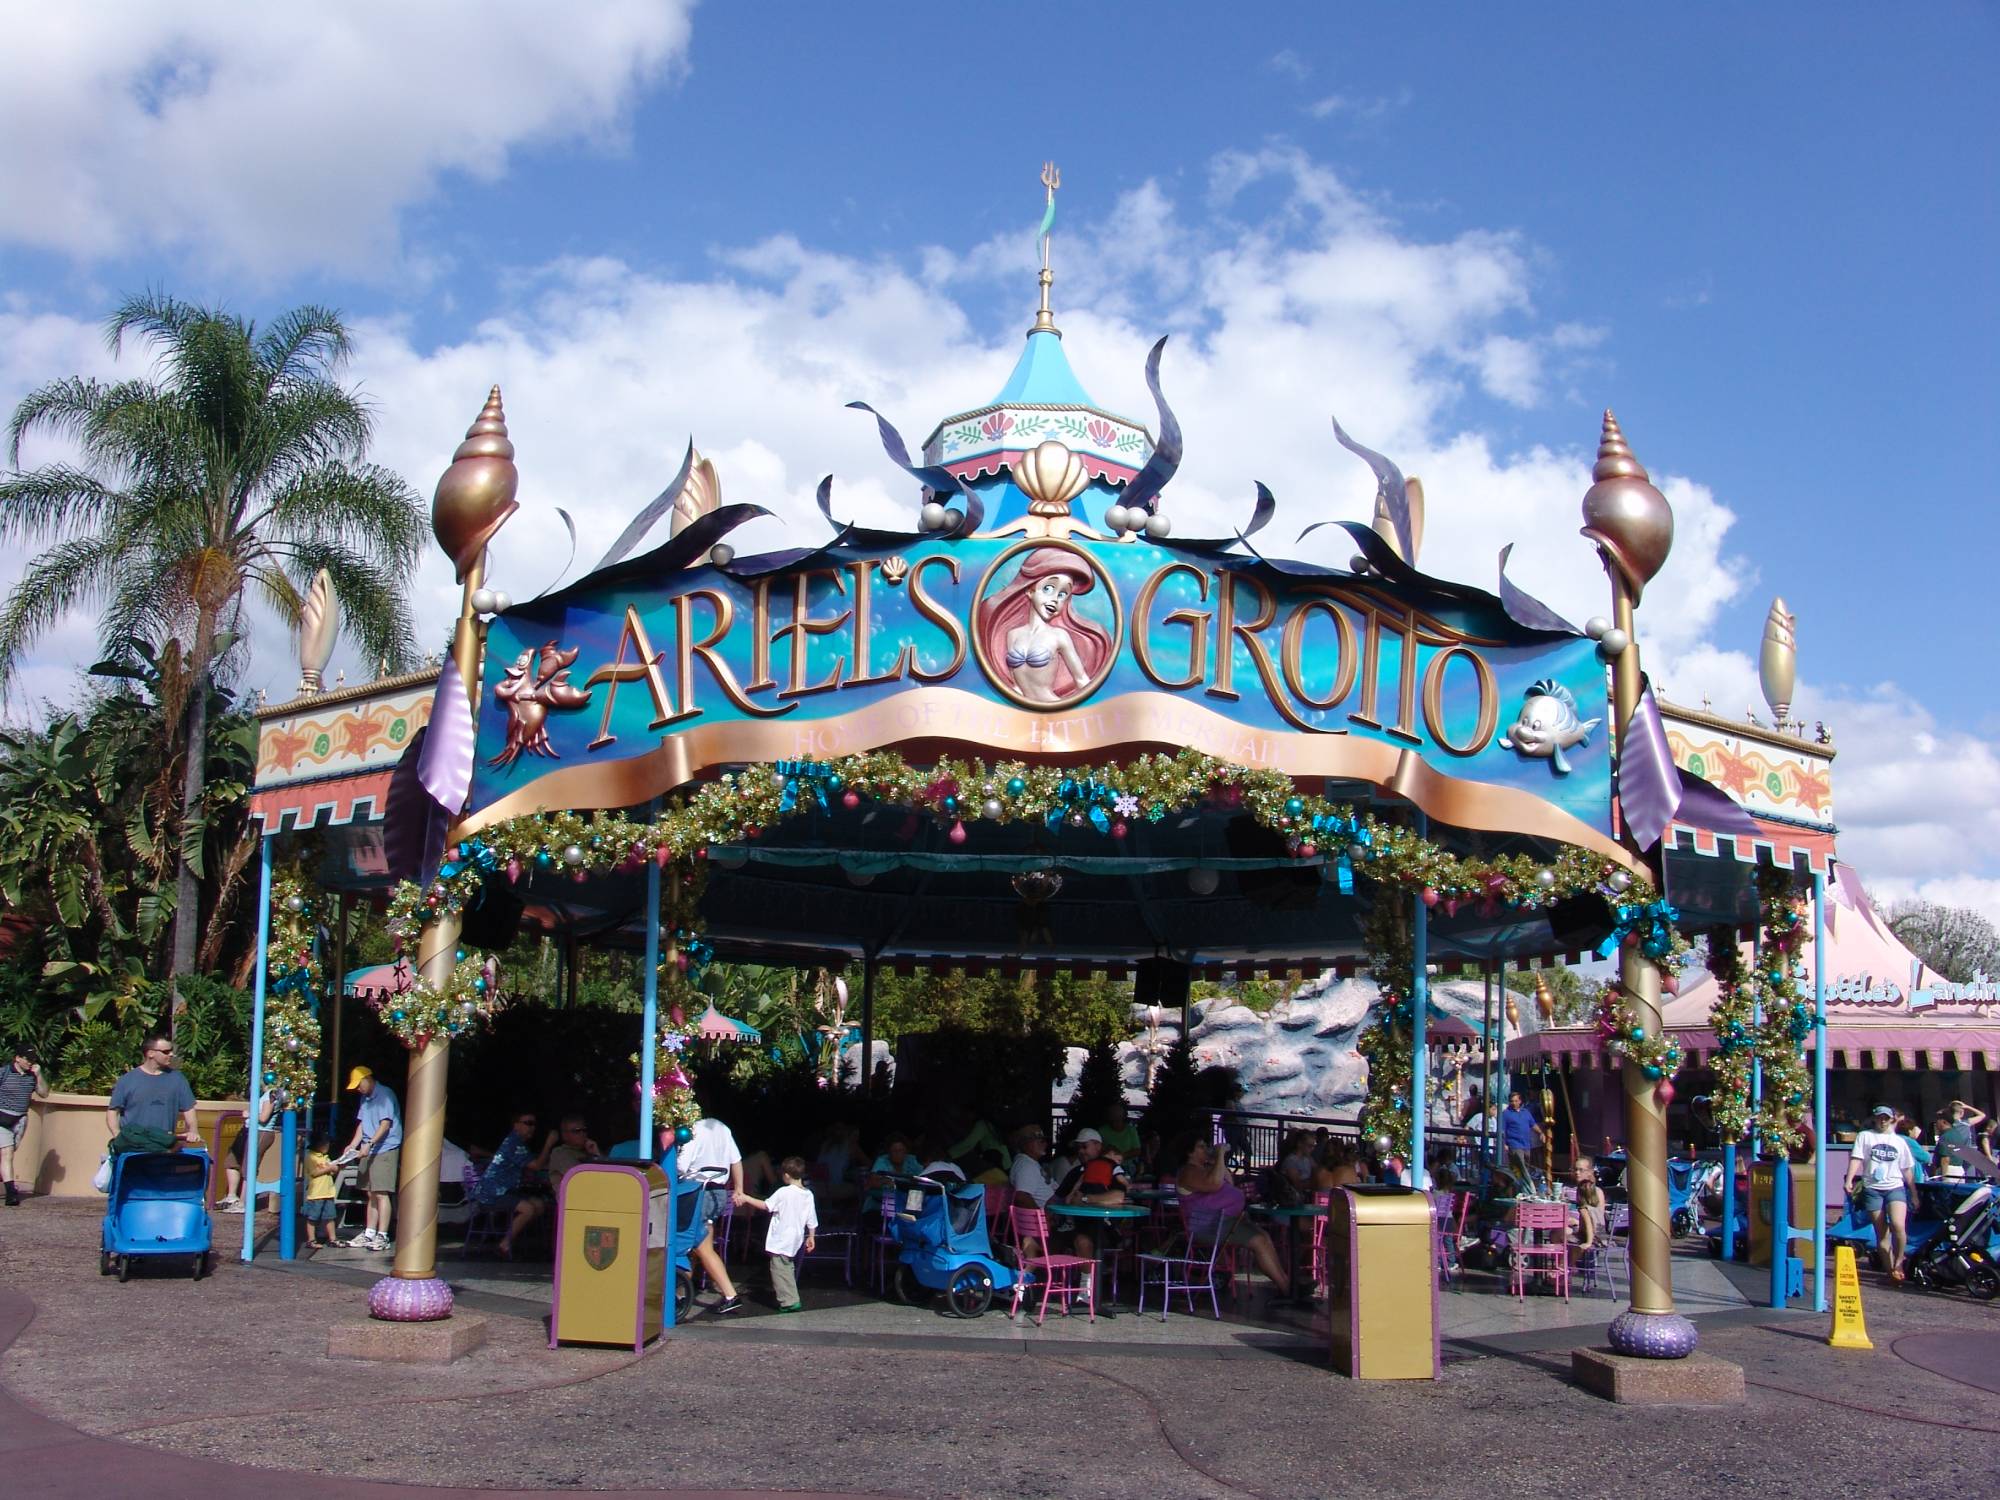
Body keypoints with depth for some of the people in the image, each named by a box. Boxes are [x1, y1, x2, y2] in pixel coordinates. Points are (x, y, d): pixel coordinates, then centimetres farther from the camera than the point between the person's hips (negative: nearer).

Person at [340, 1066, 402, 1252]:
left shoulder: (385, 1095, -10)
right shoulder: (365, 1098, 18)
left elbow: (386, 1124, -16)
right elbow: (362, 1123, 19)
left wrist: (370, 1144, -24)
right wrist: (353, 1145, 6)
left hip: (385, 1150, -9)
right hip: (369, 1152, 9)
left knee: (381, 1193, -11)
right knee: (371, 1194, 11)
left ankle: (382, 1236, -12)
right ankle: (369, 1234, 15)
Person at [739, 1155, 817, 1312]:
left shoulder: (783, 1193, -16)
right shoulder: (808, 1194, 3)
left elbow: (766, 1205, -8)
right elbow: (812, 1219, 8)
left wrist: (748, 1199, 3)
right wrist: (811, 1237, 20)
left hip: (781, 1240, -8)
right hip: (796, 1239, 8)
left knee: (780, 1268, -6)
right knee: (788, 1267, 22)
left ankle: (790, 1301, -13)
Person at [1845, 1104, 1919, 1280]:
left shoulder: (1899, 1141, 17)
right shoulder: (1865, 1136, 10)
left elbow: (1907, 1169, 20)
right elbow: (1856, 1159, -2)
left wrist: (1914, 1194, 16)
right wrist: (1849, 1180, -17)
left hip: (1895, 1187, 1)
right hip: (1872, 1189, -1)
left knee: (1898, 1225, -21)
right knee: (1881, 1233, -1)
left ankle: (1898, 1263, -2)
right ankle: (1891, 1269, 6)